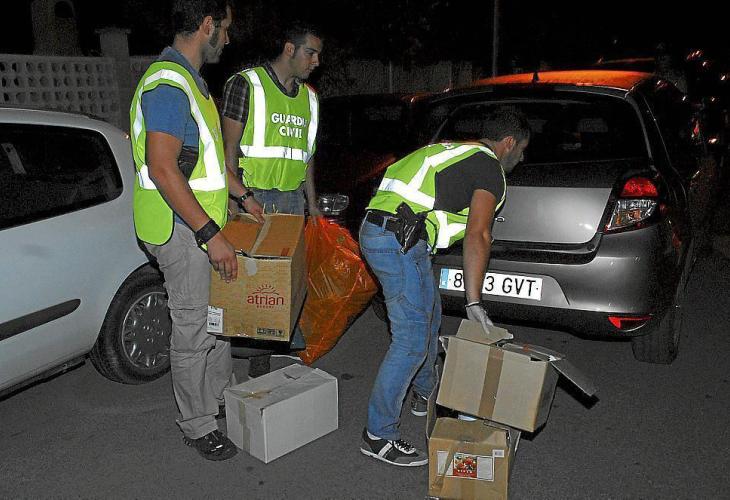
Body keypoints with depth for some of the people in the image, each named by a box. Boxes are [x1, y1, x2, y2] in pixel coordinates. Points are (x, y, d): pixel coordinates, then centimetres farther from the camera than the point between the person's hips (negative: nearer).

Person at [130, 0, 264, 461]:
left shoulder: (190, 81, 14)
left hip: (205, 224, 10)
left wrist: (243, 195, 24)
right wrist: (211, 235, -27)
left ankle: (221, 394, 37)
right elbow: (162, 169, -27)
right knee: (194, 329, 1)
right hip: (182, 229, -10)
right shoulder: (168, 85, -19)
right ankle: (198, 425, 17)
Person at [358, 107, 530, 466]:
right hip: (399, 239, -10)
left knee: (429, 316, 24)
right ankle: (378, 436, 3)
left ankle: (425, 395, 41)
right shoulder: (490, 169, -1)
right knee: (412, 340, -6)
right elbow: (477, 236, -10)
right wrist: (474, 302, -7)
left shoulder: (453, 151, 27)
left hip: (375, 227, 10)